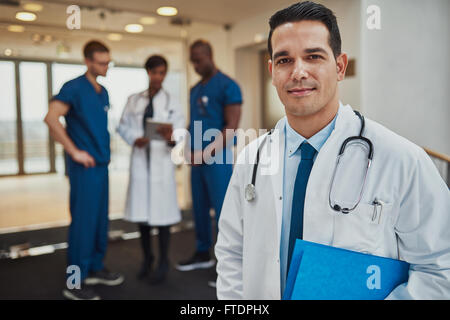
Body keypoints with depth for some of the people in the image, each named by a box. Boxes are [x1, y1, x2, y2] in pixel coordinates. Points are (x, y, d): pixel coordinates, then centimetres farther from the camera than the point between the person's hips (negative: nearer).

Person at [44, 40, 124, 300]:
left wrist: (105, 150, 13)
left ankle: (95, 268, 27)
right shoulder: (74, 88, -9)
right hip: (84, 165, -8)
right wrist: (75, 151, -18)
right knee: (83, 220, -4)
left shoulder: (103, 92, 15)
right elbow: (51, 118, -19)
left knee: (100, 218, 13)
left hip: (101, 164, 8)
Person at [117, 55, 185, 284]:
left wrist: (171, 138, -29)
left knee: (161, 211, -1)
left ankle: (163, 263, 17)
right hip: (140, 160, 3)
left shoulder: (171, 102, 2)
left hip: (162, 162, -3)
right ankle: (147, 257, 30)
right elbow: (123, 126, 11)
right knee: (141, 210, 9)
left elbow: (180, 133, -7)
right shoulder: (134, 100, 9)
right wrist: (134, 139, -9)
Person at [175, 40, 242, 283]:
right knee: (199, 207, 13)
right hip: (197, 158, 8)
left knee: (222, 209, -4)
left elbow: (231, 126, -13)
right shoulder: (195, 89, 17)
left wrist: (207, 152, -20)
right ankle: (203, 254, 27)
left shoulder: (227, 86, -7)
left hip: (217, 158, -7)